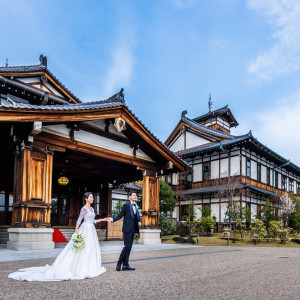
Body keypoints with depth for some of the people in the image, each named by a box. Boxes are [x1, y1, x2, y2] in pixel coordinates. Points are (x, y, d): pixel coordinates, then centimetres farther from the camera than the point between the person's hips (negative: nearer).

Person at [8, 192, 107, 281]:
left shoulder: (91, 208, 14)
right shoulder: (84, 208, -11)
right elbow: (79, 220, -11)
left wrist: (102, 219, 19)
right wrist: (76, 233, -14)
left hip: (91, 230, 9)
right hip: (85, 229, -8)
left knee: (91, 249, 9)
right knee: (84, 249, -7)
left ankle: (88, 268, 17)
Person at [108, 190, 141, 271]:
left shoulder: (136, 206, 17)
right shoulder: (126, 205, -3)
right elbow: (120, 215, -3)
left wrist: (139, 221, -3)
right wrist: (113, 219, -19)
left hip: (133, 230, 7)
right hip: (127, 229, -7)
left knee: (129, 247, 7)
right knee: (127, 246, -11)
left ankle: (125, 265, 11)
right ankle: (119, 263, 1)